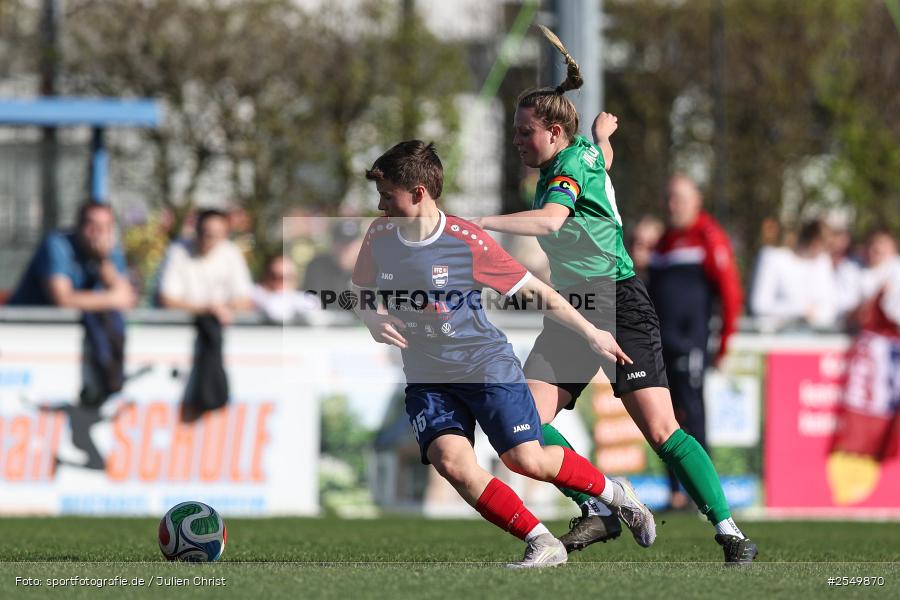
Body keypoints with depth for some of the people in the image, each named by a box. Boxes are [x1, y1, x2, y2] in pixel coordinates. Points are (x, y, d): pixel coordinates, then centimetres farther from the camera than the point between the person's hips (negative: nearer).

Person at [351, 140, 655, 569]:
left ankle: (613, 493, 17)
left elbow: (534, 291, -7)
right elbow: (361, 295, 15)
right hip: (426, 378, 4)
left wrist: (591, 334, -2)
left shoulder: (468, 242, -16)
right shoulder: (379, 235, -3)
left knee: (526, 460, -12)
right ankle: (542, 543, -11)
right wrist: (374, 321, -8)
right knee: (451, 462, -20)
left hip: (487, 366, -4)